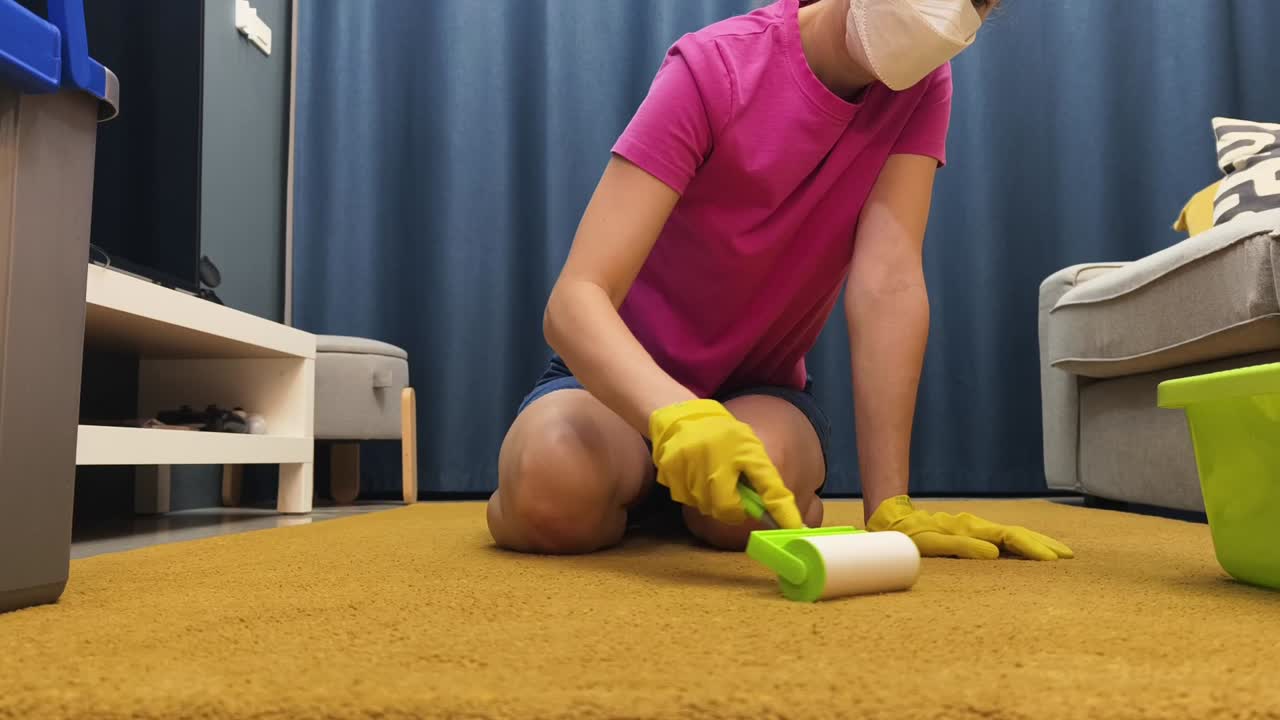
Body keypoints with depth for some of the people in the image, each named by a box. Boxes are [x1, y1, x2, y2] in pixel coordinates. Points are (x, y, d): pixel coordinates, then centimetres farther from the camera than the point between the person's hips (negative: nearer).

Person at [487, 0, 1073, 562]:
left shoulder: (922, 86, -11)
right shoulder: (713, 69, -24)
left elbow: (888, 284, -22)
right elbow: (575, 300, -32)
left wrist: (889, 506, -30)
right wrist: (678, 415, -53)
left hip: (759, 387, 3)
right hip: (633, 377, -2)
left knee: (751, 505, -32)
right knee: (549, 490, -34)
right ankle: (639, 485, 4)